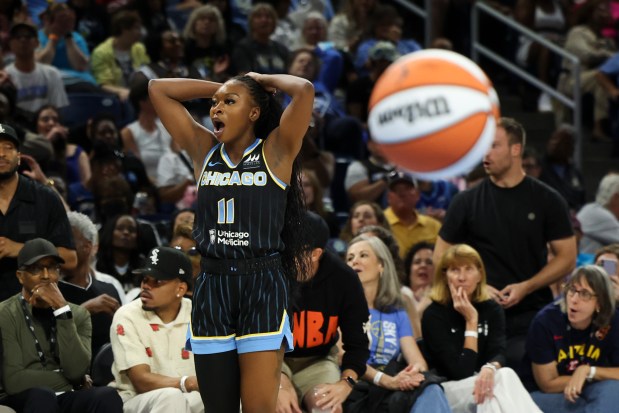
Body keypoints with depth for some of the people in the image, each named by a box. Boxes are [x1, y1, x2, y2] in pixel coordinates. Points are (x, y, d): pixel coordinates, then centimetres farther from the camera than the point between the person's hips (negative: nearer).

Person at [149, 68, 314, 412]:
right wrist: (220, 87, 14)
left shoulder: (275, 151, 2)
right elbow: (158, 89, 14)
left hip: (263, 286, -4)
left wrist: (262, 81, 4)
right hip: (211, 285, 4)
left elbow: (304, 90, -13)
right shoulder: (204, 151, 12)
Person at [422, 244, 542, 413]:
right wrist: (471, 321, -16)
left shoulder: (492, 309, 6)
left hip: (481, 385, 4)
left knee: (505, 374, -32)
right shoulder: (434, 315, -10)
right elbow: (461, 371, -16)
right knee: (503, 379, -32)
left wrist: (490, 368, -36)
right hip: (447, 391, -4)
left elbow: (498, 352, -11)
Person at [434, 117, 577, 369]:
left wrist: (526, 287, -10)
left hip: (531, 316, -1)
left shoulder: (547, 201, 3)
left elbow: (567, 257, 4)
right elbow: (441, 257, 8)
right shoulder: (466, 202, 5)